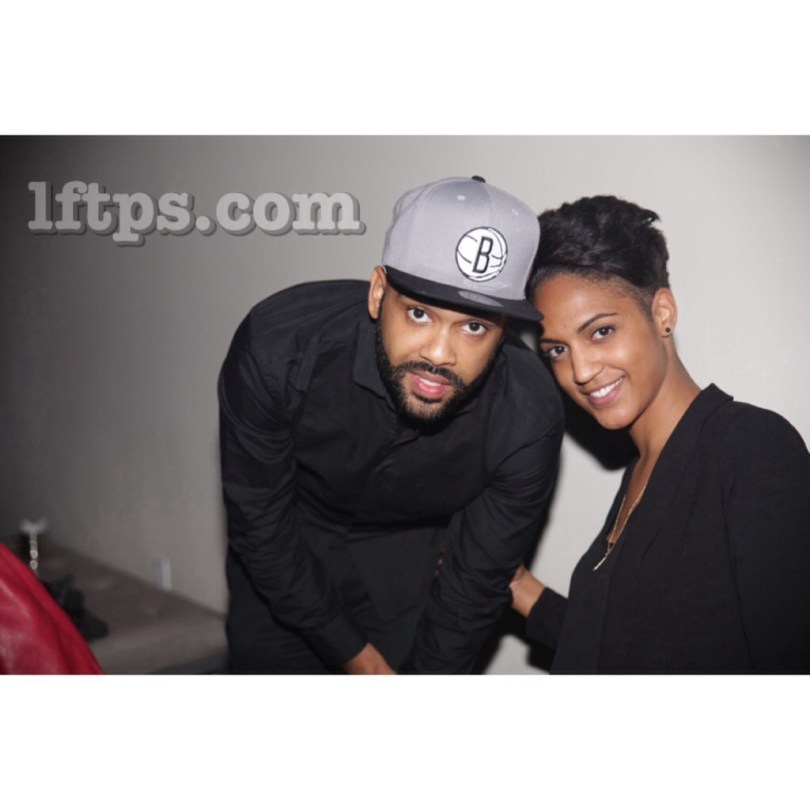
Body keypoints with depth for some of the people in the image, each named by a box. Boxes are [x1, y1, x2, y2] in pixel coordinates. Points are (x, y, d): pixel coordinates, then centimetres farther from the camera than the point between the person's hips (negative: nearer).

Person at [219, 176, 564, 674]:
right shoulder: (277, 344, -32)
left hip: (415, 563, 0)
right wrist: (359, 658, -15)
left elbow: (476, 584, -16)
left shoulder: (529, 421, -30)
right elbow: (259, 526, -20)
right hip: (283, 558, 1)